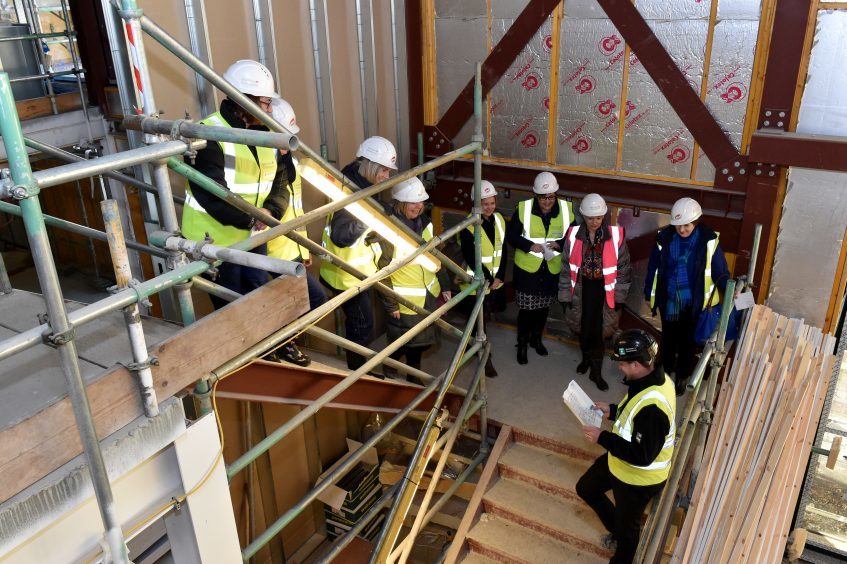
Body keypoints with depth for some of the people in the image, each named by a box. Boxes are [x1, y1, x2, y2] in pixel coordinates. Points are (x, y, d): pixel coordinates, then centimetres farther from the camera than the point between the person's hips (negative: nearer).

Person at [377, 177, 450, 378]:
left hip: (427, 297, 7)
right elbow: (382, 270, -18)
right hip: (403, 302, -6)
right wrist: (390, 304, -17)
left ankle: (414, 376, 41)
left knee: (421, 341, 19)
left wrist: (444, 285, 12)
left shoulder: (425, 222, 2)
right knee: (401, 344, 9)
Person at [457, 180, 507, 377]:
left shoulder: (499, 219, -1)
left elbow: (503, 251, 2)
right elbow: (471, 257, -20)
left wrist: (499, 276, -7)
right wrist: (488, 278, -16)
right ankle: (485, 358, 17)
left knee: (479, 317, 20)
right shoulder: (469, 225, -20)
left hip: (493, 280, 6)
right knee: (479, 321, 4)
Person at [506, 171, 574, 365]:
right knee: (526, 309, 5)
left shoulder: (566, 209, -7)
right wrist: (530, 245, -24)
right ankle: (522, 344, 25)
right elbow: (511, 235, -9)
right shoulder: (523, 209, -13)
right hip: (526, 269, -3)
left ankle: (536, 338, 42)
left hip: (552, 270, 3)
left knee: (544, 307, 19)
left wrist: (559, 245, -20)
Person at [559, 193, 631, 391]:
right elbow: (567, 267, -1)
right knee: (583, 329, 16)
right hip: (581, 289, 2)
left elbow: (623, 268, -3)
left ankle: (596, 371, 20)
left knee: (599, 331, 2)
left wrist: (620, 296, -3)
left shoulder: (615, 235, -11)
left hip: (604, 291, -1)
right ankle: (586, 358, 44)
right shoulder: (574, 234, -8)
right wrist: (565, 295, -1)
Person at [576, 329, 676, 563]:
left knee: (627, 525, 17)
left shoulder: (653, 406, -39)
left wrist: (602, 438, -26)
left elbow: (642, 456, -33)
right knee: (586, 489, 25)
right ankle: (618, 532, 46)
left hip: (639, 477, -9)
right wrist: (612, 411, -2)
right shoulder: (654, 378, -9)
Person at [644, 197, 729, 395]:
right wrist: (648, 294, 6)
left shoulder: (709, 241, -15)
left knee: (688, 340, 16)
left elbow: (720, 272, -8)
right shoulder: (664, 238, -10)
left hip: (694, 303, -1)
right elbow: (653, 268, 0)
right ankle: (665, 370, 41)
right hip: (668, 300, 1)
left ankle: (682, 376, 37)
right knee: (668, 337, 19)